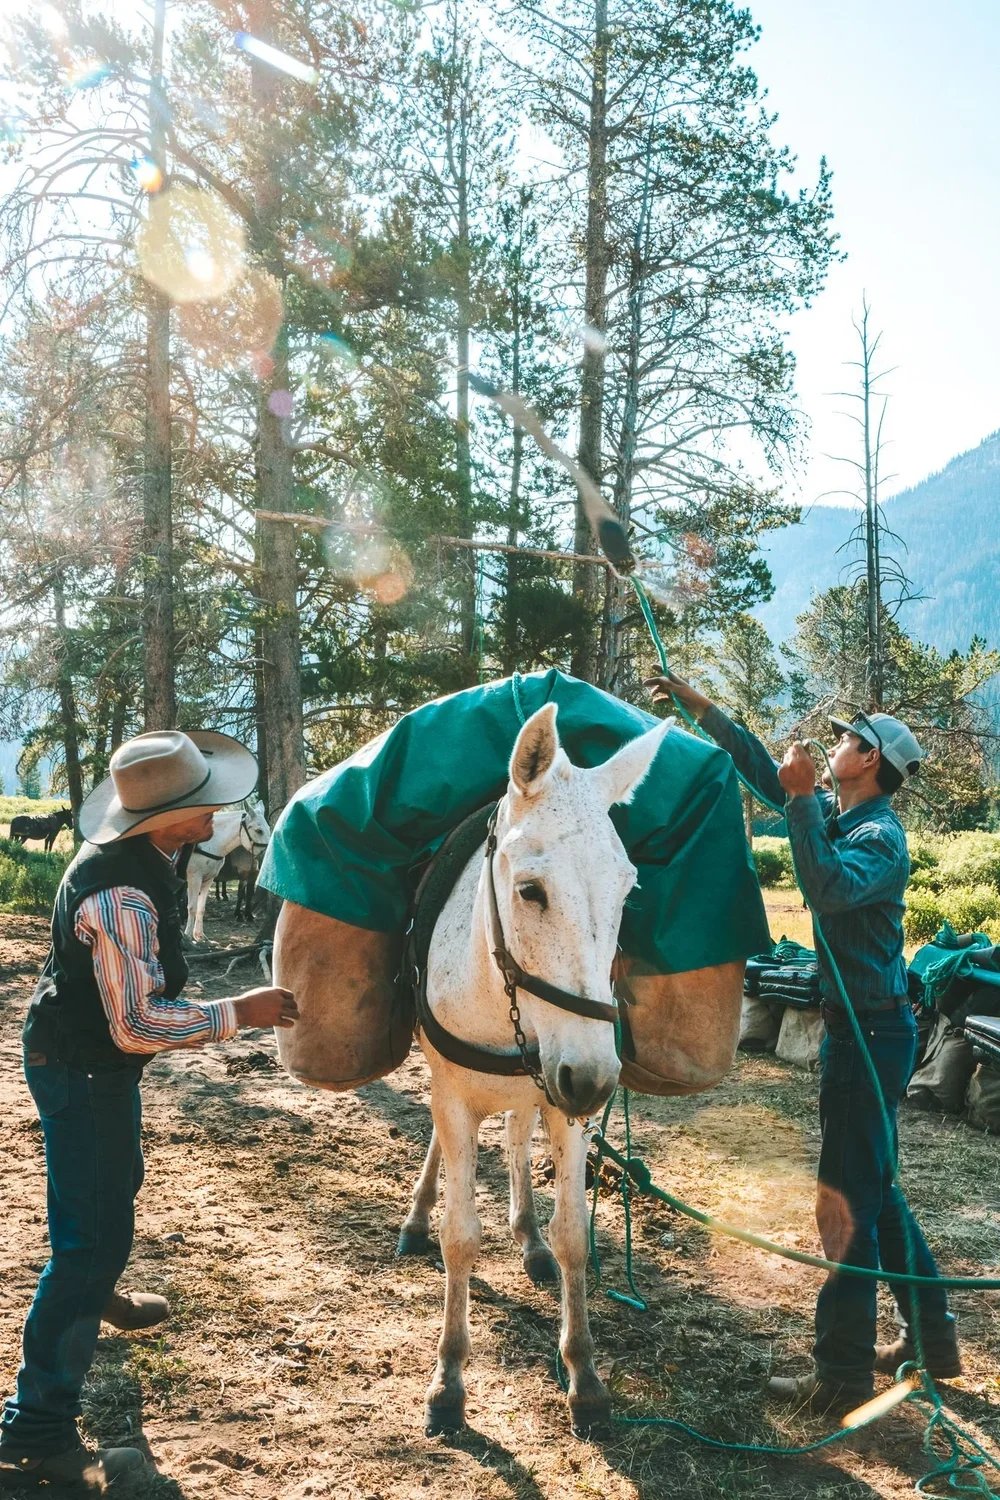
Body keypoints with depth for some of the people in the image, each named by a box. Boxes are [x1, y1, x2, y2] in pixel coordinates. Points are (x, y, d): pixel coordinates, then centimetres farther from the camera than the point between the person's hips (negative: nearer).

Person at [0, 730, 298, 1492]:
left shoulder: (134, 854, -4)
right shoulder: (120, 894, -34)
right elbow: (138, 1025, -33)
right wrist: (238, 1012, -28)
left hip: (89, 1059, 10)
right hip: (82, 1072, -10)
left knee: (112, 1187, 30)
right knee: (95, 1233, -8)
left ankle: (94, 1294, 57)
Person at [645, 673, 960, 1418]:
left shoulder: (881, 836, -17)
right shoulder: (836, 815, 8)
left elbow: (831, 887, -37)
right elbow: (764, 769, 18)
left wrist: (801, 799, -30)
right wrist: (700, 704, 18)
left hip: (871, 1031, -10)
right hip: (858, 1026, 10)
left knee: (848, 1199, -3)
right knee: (875, 1189, 18)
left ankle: (842, 1375, 6)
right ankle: (931, 1338, 30)